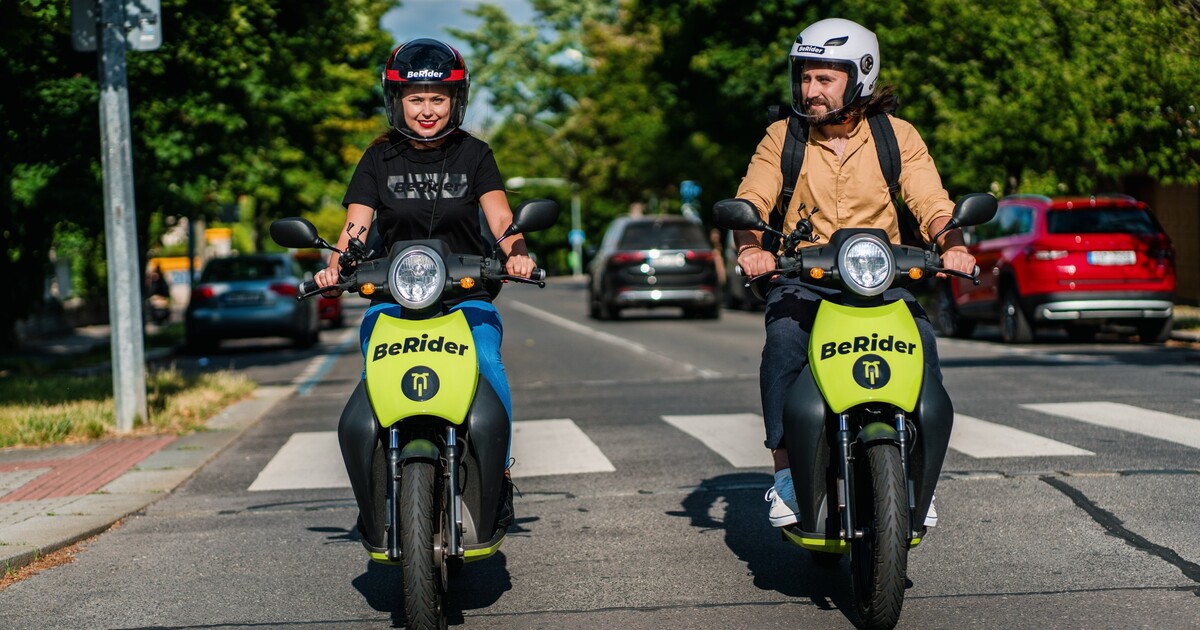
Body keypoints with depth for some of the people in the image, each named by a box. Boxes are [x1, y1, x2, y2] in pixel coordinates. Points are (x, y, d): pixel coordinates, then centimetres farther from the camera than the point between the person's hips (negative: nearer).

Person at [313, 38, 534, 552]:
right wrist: (334, 267, -20)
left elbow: (501, 219, -2)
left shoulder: (473, 155, 9)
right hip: (393, 296, 0)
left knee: (486, 364, -32)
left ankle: (500, 472, -18)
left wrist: (517, 254, -24)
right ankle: (373, 508, -13)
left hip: (466, 294, 0)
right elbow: (355, 226, 1)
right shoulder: (379, 159, 10)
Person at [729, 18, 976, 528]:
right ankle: (784, 472, -25)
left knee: (921, 339, -28)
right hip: (801, 276, 0)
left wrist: (952, 245, -27)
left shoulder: (898, 137, 4)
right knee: (784, 338, -32)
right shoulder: (783, 137, 5)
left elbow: (931, 203, -5)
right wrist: (750, 247, -29)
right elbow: (750, 201, -6)